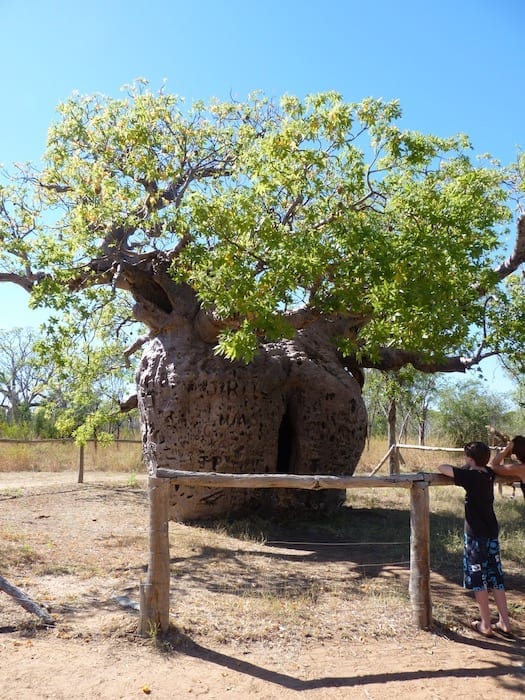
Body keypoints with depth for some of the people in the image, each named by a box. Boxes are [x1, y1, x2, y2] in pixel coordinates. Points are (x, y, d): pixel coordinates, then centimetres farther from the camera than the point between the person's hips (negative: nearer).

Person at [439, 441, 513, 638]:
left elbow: (442, 468, -17)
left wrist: (451, 468, 1)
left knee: (478, 579, 3)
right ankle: (504, 623, 17)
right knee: (495, 578, 13)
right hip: (492, 532, 7)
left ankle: (486, 625, 8)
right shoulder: (489, 474, 4)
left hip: (476, 534, -7)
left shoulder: (471, 476, -17)